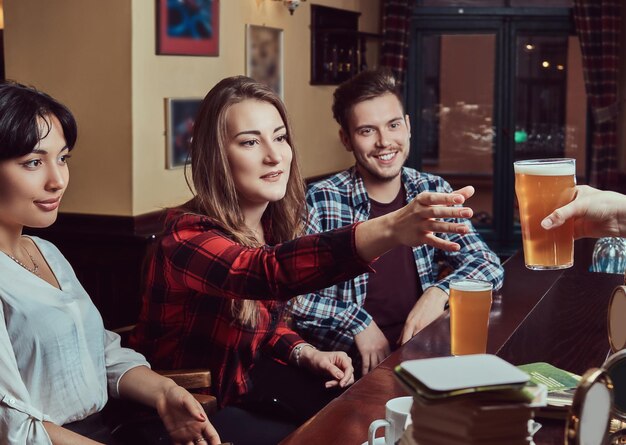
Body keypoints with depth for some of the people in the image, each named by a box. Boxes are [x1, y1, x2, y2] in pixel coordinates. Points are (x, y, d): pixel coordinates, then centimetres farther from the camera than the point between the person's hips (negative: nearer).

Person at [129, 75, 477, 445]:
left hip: (244, 376, 7)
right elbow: (269, 272, -47)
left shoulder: (272, 221, -3)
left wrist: (307, 354, -10)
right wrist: (389, 230, -61)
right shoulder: (188, 236, -27)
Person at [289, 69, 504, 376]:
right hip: (353, 363, -4)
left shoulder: (433, 192, 8)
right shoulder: (319, 202, -6)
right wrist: (358, 324, -17)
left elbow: (488, 264, 7)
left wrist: (440, 291, -12)